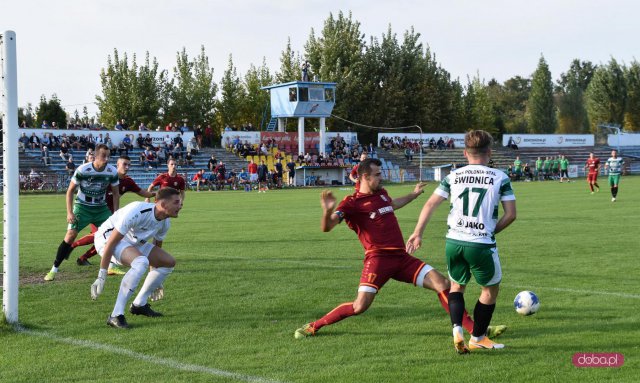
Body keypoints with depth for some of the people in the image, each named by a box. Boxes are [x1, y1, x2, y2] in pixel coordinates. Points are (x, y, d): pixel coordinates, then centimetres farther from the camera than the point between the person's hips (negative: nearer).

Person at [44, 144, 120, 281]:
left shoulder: (112, 171, -12)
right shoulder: (82, 170, -20)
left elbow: (116, 193, 3)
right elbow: (70, 190, -9)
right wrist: (69, 212, -15)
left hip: (101, 208, 3)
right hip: (82, 207, -3)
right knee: (70, 235, -15)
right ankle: (54, 269, -7)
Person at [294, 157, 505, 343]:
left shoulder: (381, 193, 16)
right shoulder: (351, 203, -6)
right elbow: (326, 227, -17)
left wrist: (414, 194, 52)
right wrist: (327, 211, -38)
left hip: (401, 257, 7)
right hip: (378, 257, -6)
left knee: (442, 284, -5)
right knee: (360, 306, -17)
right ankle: (313, 326, 3)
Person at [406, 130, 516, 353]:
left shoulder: (453, 176, 6)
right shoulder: (500, 178, 0)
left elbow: (430, 205, 2)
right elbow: (510, 214, -3)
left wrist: (418, 233, 6)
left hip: (454, 242, 3)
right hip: (482, 244, -3)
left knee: (457, 286, 25)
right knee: (490, 290, 20)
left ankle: (457, 330, 2)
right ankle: (477, 338, 27)